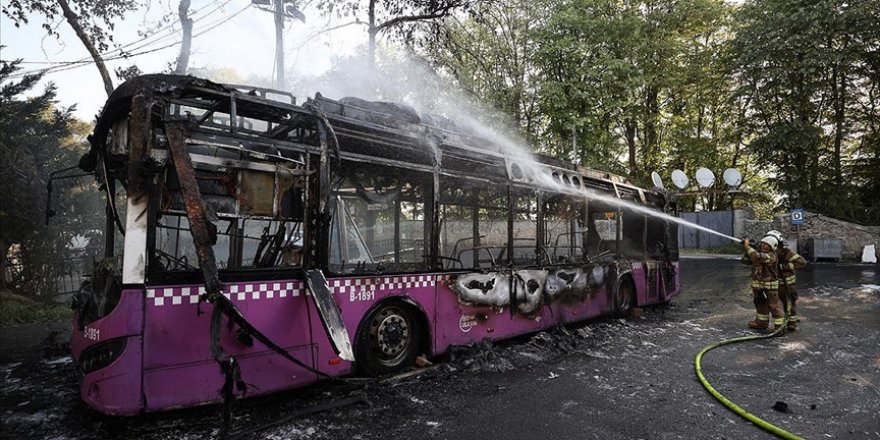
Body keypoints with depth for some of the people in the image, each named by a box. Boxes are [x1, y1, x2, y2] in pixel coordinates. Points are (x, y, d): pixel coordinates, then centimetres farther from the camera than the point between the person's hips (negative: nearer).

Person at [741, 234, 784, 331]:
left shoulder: (771, 256, -20)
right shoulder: (758, 252, 4)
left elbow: (757, 257, -37)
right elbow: (745, 261, 1)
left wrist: (747, 247, -32)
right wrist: (747, 250, -14)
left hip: (770, 284, -8)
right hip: (757, 283, 8)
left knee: (773, 305, -4)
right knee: (760, 304, 18)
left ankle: (780, 326, 3)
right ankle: (761, 322, 31)